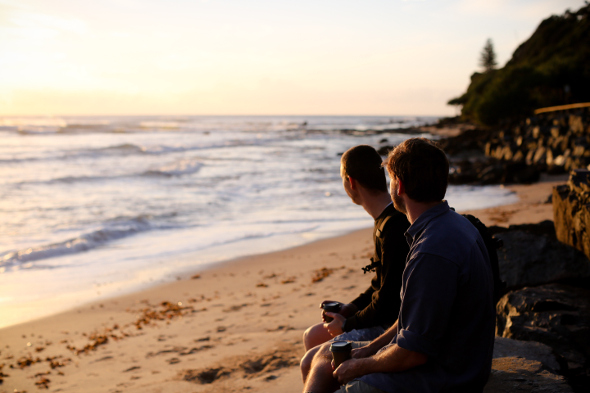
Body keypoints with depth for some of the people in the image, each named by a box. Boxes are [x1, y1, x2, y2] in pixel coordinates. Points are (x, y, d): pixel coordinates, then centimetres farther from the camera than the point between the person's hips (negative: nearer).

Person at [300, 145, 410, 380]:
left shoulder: (394, 226, -26)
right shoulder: (386, 219, 7)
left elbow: (388, 301, -24)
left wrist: (347, 324, -10)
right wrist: (350, 308, 7)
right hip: (384, 318, 11)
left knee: (311, 364, -14)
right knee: (312, 337, 19)